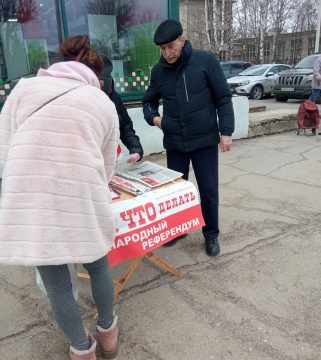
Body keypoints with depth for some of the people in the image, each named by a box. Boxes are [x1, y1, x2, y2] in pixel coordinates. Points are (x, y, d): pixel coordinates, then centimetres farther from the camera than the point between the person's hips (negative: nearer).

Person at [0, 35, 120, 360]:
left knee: (56, 285, 19)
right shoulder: (104, 102, 12)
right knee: (98, 267, 26)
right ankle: (108, 333, 48)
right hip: (82, 202, 0)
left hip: (27, 204, 1)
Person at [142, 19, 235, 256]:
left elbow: (223, 98, -6)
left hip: (205, 139, -3)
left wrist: (226, 131, -12)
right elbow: (149, 101, 15)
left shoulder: (206, 61, -8)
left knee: (209, 190, 5)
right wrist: (153, 117, -6)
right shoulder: (158, 70, 3)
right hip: (174, 142, 3)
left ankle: (211, 234, 24)